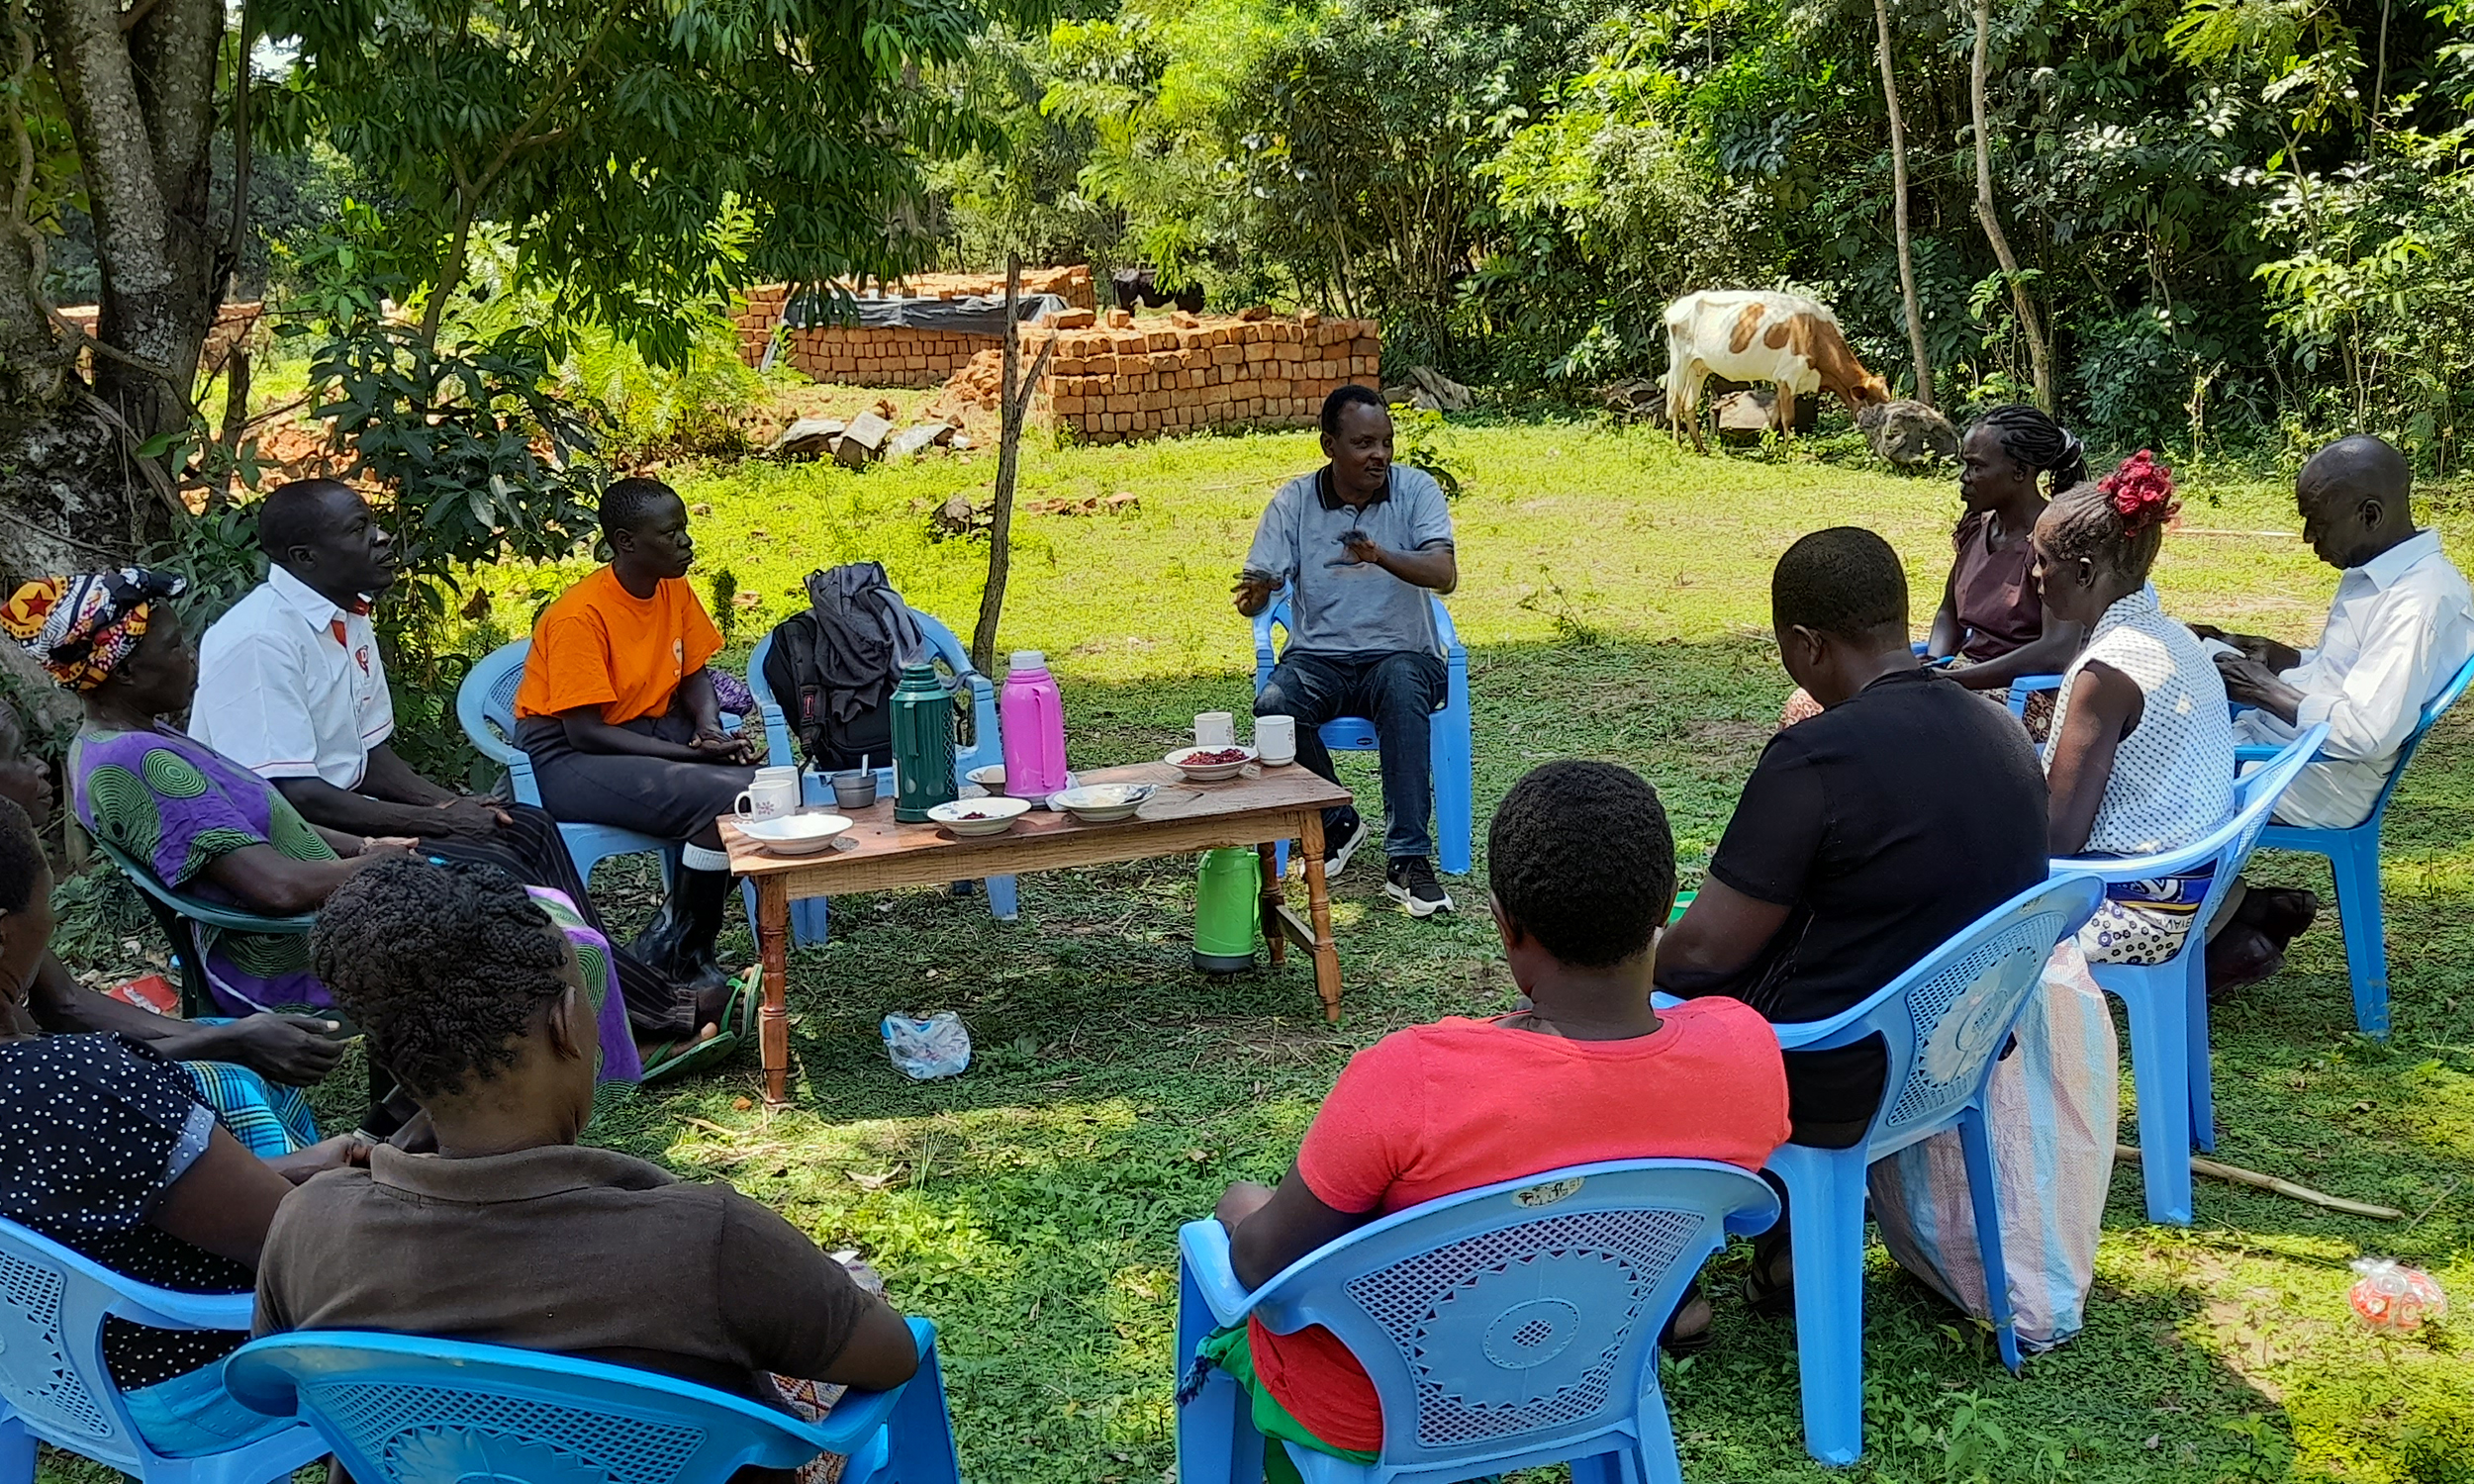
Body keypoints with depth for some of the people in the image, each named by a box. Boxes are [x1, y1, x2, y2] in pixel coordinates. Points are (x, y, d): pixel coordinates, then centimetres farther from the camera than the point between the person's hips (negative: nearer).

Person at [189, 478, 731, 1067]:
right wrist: (433, 820, -20)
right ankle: (658, 1015, -9)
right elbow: (291, 794, -25)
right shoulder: (259, 639, -22)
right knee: (492, 870, -20)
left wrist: (449, 803, -4)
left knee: (528, 830, -2)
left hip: (343, 812, 10)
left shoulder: (348, 618, 7)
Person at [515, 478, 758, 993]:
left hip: (649, 729, 8)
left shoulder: (674, 589, 1)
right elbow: (585, 732, -23)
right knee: (720, 798, -27)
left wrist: (711, 731, -8)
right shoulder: (581, 616, -21)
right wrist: (689, 752, -24)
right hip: (567, 757, -8)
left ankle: (685, 943, -5)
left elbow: (695, 675, 14)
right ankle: (673, 951, -8)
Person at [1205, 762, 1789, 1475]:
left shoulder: (1409, 1081, -36)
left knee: (1238, 1201, 26)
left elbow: (1267, 1263, -20)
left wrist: (1243, 1213, 1)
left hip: (1363, 1420, -4)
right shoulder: (1747, 1050, -24)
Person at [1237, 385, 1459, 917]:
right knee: (1273, 705, -30)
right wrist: (1255, 593, -29)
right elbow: (1257, 588, -2)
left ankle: (1408, 860, -35)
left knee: (1402, 690, -37)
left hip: (1401, 653, -1)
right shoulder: (1294, 500, 2)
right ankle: (1336, 824, -4)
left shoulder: (1416, 489, -3)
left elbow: (1444, 574, -17)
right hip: (1319, 658, 2)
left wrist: (1380, 556, -37)